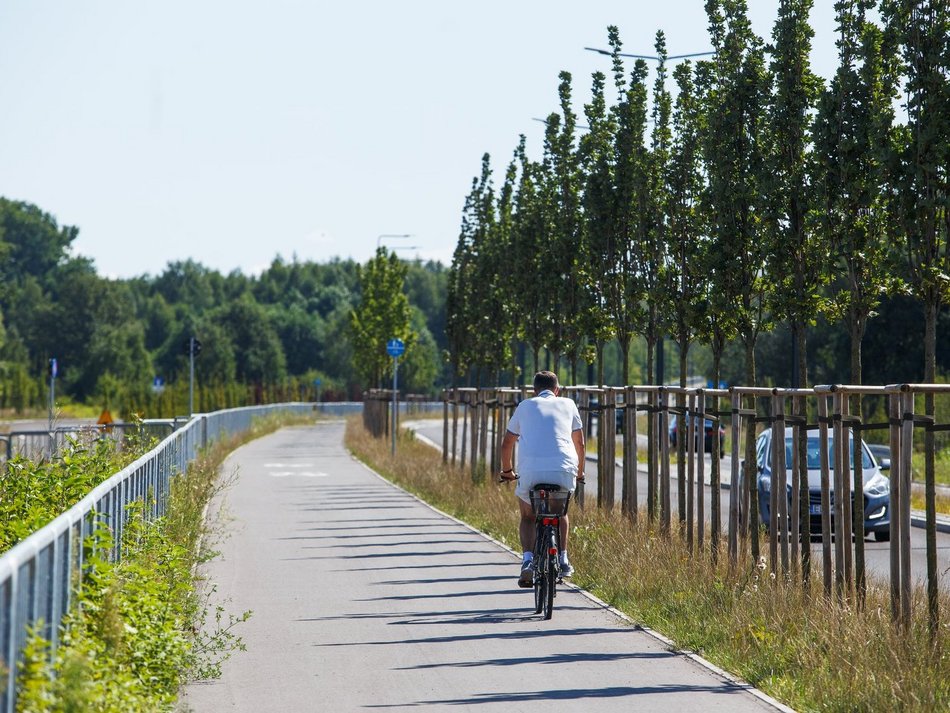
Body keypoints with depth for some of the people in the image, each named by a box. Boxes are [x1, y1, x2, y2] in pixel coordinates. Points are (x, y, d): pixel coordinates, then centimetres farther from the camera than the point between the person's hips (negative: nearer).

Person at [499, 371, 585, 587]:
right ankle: (563, 561, 23)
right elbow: (579, 442, 27)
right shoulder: (567, 404, 20)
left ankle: (528, 561, 1)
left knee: (527, 516, 23)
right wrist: (580, 472, 41)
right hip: (563, 470, 1)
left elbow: (507, 443, 25)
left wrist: (507, 470, 41)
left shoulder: (525, 406, 20)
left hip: (530, 471, -1)